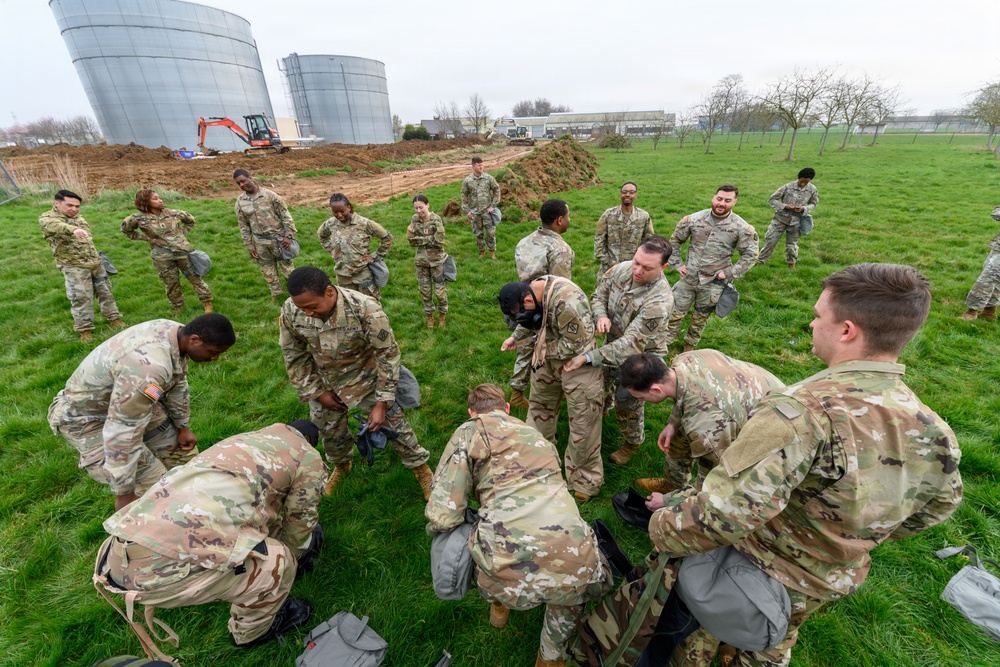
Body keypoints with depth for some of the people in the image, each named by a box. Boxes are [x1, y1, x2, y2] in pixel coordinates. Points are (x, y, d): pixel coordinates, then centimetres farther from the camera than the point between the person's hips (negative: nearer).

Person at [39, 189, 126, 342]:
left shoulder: (78, 217, 13)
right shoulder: (47, 218, -10)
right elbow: (55, 226, -35)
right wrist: (73, 229, -55)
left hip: (95, 262, 6)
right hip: (74, 267, -6)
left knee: (105, 291, 12)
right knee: (81, 297, -5)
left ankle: (113, 317, 24)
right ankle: (84, 329, 5)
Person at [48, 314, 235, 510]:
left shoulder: (176, 332, -15)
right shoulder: (148, 368, -42)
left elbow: (177, 383, 3)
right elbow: (122, 433, -35)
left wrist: (183, 427, 10)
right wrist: (124, 493, -23)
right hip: (86, 417, -8)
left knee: (183, 448, 9)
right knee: (153, 486, -14)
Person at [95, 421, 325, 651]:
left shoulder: (246, 441, 26)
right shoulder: (309, 457, 4)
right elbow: (301, 519, 17)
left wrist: (276, 541, 54)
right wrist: (289, 557, 37)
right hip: (164, 566, -9)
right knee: (278, 562, 8)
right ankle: (252, 630, 33)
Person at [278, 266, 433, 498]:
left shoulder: (365, 310, -35)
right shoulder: (291, 311, -23)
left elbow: (388, 356, -23)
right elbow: (294, 355, -5)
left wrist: (381, 404, -19)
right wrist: (316, 392, -5)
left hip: (366, 380, -3)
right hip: (325, 383, 4)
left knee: (394, 424, 4)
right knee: (329, 431, 21)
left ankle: (420, 466, 31)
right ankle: (341, 465, 54)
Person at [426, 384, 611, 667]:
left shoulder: (470, 431, 8)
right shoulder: (537, 434, 24)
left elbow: (442, 516, 1)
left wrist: (434, 526, 25)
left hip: (513, 576, -3)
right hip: (574, 573, 4)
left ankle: (499, 603, 51)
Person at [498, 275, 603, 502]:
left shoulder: (566, 300, -35)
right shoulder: (534, 289, -6)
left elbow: (577, 344, -27)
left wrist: (546, 349, -15)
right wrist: (515, 337, 5)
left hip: (577, 363, -8)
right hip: (548, 359, 8)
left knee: (583, 424, 2)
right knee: (539, 404, 24)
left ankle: (585, 482, 21)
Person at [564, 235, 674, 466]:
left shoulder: (660, 301, -37)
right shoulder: (622, 269, -19)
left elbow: (631, 344, -39)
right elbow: (599, 294, -4)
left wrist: (588, 357, -44)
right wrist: (601, 315, -28)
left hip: (638, 357, -6)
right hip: (612, 342, 6)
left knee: (628, 406, 12)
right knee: (602, 380, 31)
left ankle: (632, 442, 43)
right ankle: (604, 406, 65)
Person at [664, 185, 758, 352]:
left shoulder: (741, 227, -9)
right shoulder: (694, 219, -5)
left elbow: (750, 255, -2)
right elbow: (674, 240, 6)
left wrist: (729, 273, -9)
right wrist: (677, 263, 0)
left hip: (713, 283, 0)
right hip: (688, 278, 1)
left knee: (700, 318, 14)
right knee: (676, 313, 6)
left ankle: (689, 345, 36)